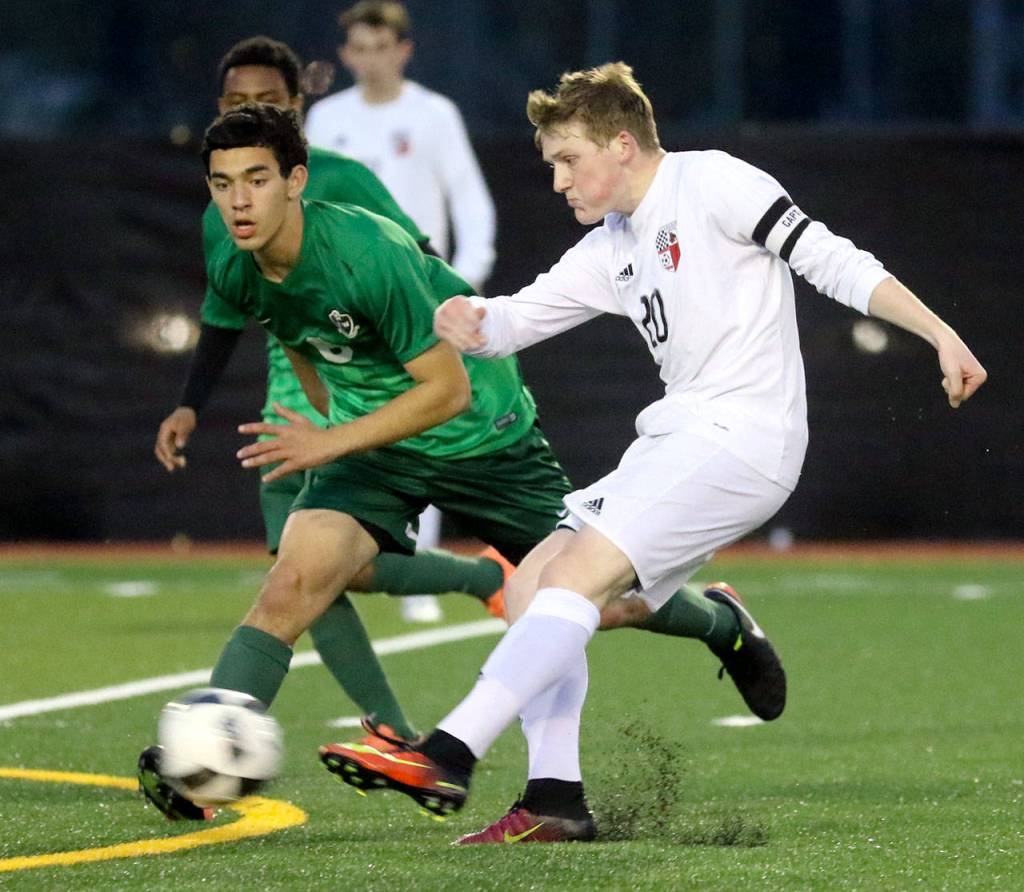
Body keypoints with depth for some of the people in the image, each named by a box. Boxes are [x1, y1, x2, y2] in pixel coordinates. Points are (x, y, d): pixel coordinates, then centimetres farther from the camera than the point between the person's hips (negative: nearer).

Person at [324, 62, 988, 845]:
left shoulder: (713, 184, -4)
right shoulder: (611, 250, 20)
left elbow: (831, 261, -8)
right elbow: (519, 318, 19)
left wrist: (941, 335, -15)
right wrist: (469, 321, -6)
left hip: (742, 436, -10)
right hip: (676, 444, 10)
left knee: (573, 574, -21)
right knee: (531, 588, 4)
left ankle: (449, 757, -30)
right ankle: (555, 800, -3)